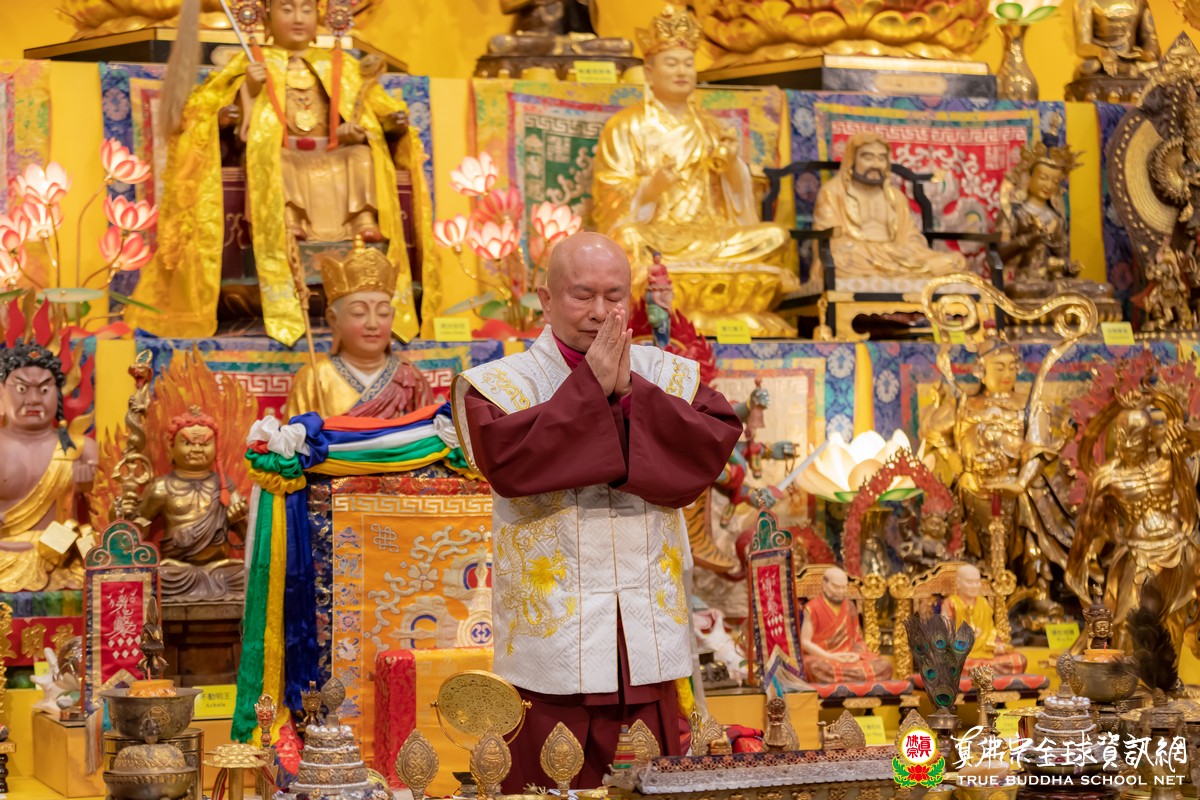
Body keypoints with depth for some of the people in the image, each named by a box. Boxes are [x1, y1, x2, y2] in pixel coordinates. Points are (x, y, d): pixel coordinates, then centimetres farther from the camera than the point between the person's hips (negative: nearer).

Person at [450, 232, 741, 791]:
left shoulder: (669, 376, 11)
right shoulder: (499, 384, 2)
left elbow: (713, 446, -6)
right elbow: (508, 459, -17)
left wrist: (631, 390, -12)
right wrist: (591, 387, -13)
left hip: (649, 639, 3)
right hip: (550, 640, -2)